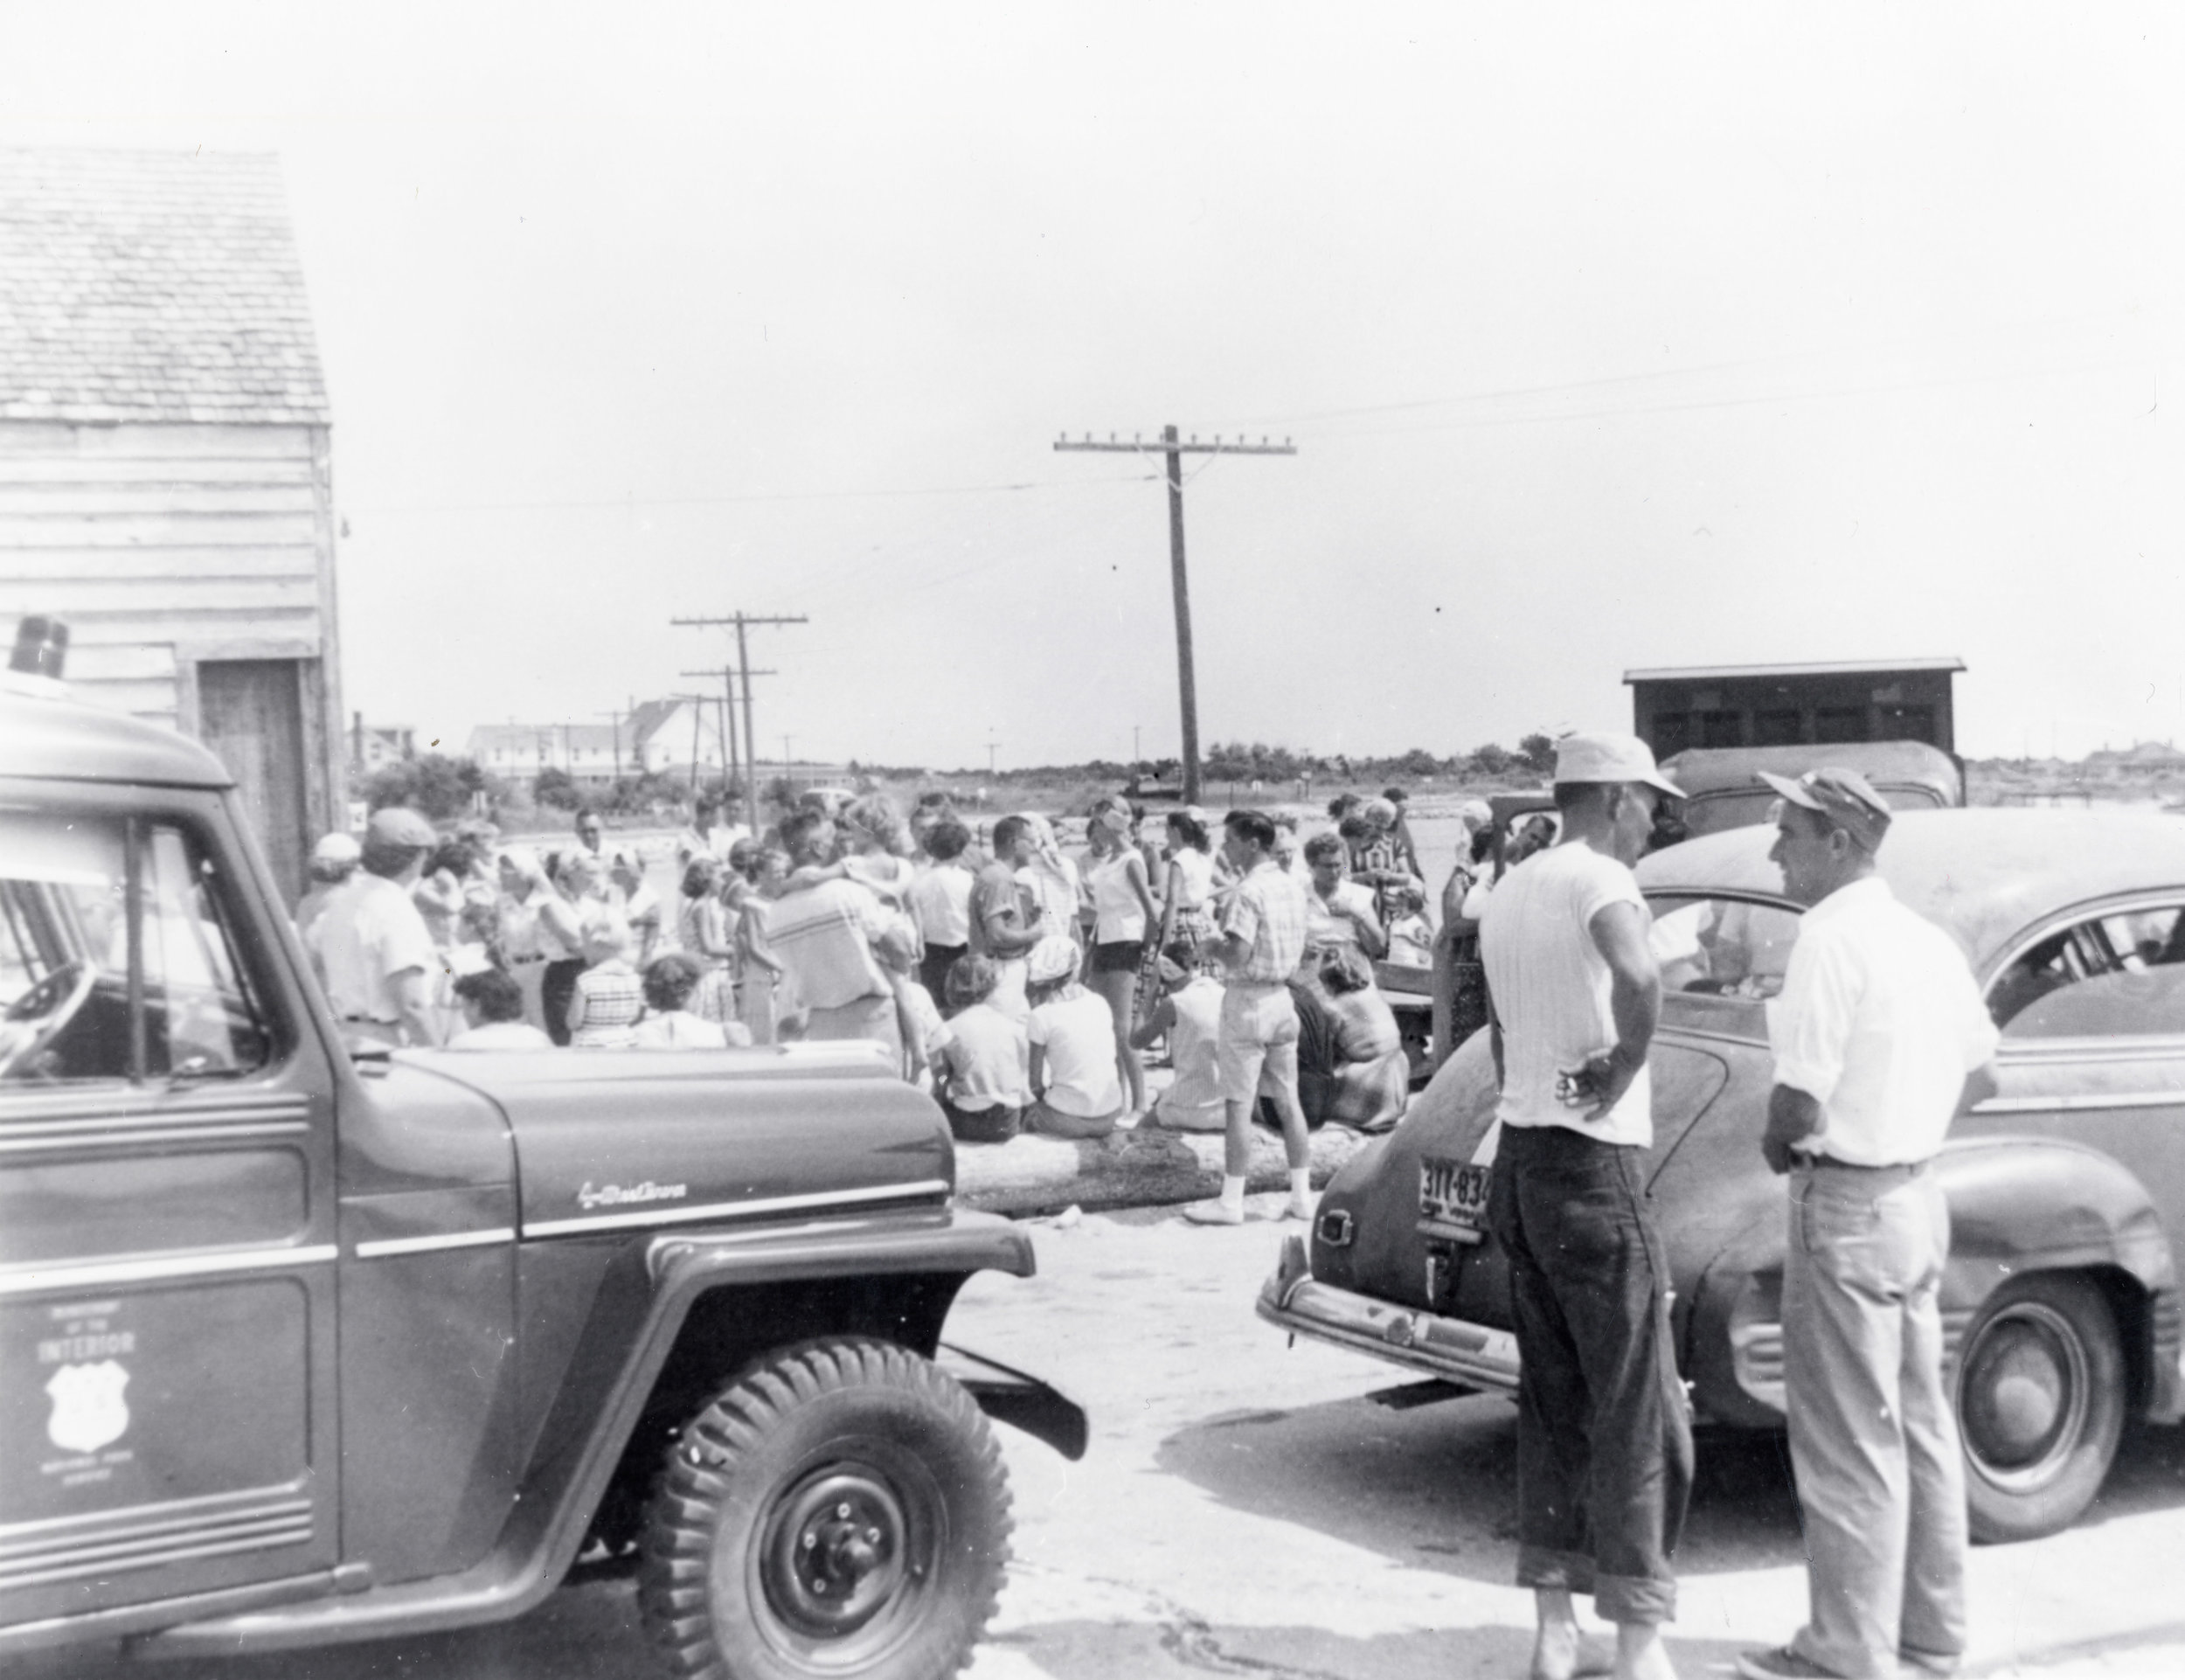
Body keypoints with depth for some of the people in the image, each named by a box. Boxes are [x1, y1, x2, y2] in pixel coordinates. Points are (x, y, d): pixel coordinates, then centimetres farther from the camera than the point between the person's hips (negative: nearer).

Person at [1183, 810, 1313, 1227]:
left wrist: (1211, 946, -4)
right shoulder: (1293, 888, 8)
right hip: (1282, 997, 8)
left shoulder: (1248, 892, -17)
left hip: (1247, 1000, -8)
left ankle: (1231, 1201, 1)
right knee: (1288, 1102, 12)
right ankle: (1302, 1194, 15)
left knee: (1238, 1104, -2)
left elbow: (1237, 957, -22)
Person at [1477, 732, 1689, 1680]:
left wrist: (1533, 1128, 18)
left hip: (1516, 1162, 8)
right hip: (1593, 1171, -8)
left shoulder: (1507, 893, 13)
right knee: (1638, 1416, -1)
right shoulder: (1599, 880, -13)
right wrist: (1621, 1075, -18)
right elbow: (1638, 981, -34)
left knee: (1551, 1406, 13)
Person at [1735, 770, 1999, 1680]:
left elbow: (1800, 1103, -22)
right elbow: (1981, 1076, 17)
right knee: (1919, 1424, 17)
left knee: (1847, 1441, 0)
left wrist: (1776, 1137, -2)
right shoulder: (1928, 939, 8)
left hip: (1846, 1209, -9)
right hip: (1919, 1196, 9)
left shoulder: (1831, 937, -19)